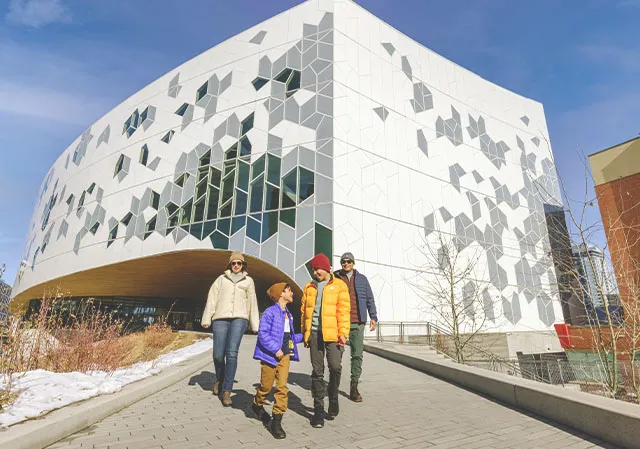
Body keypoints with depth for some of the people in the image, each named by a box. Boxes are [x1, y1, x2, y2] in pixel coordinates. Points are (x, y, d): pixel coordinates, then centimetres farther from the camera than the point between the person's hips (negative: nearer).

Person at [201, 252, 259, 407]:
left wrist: (254, 325, 15)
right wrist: (206, 319, 1)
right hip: (220, 318, 1)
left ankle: (226, 391, -7)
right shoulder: (221, 279, 15)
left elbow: (252, 303, 17)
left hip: (239, 319, -1)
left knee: (232, 352, -16)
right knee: (218, 354, 1)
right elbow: (212, 298, 10)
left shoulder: (248, 281, 16)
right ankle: (219, 379, 33)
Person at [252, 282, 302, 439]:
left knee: (282, 387, 0)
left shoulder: (288, 314, 12)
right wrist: (276, 349, -21)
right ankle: (257, 405, 40)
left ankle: (276, 421, 11)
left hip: (285, 355, 6)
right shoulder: (270, 312, -14)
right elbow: (263, 334, -18)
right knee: (266, 386, 9)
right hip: (270, 355, -6)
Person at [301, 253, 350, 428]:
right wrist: (305, 333, 15)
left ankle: (333, 398, 22)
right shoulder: (309, 287, 14)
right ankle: (318, 408, 16)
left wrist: (343, 333, -9)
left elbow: (343, 310, -2)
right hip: (314, 334, 3)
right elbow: (304, 312, 17)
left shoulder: (339, 286, 4)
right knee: (317, 371, 6)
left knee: (335, 367, -5)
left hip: (332, 333, -2)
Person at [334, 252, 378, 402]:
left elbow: (370, 299, 11)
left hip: (358, 323, 2)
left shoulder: (362, 279, 9)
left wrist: (373, 317, 3)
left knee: (357, 355, 3)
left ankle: (354, 387, 15)